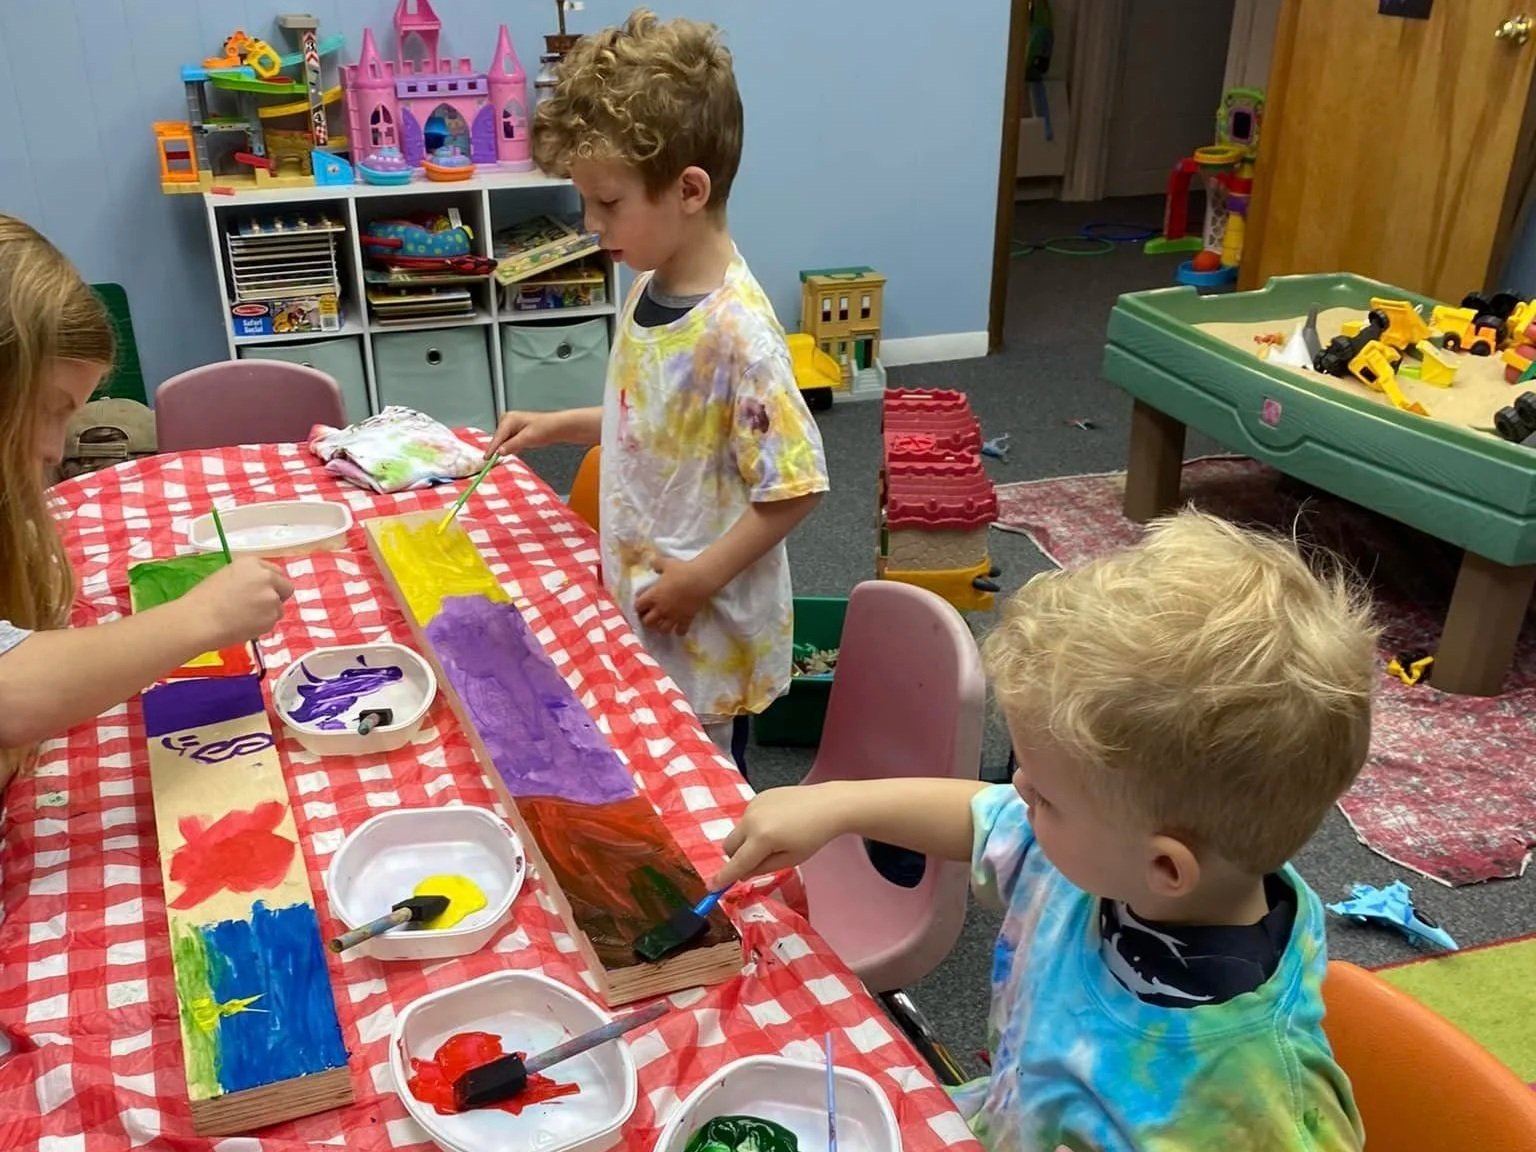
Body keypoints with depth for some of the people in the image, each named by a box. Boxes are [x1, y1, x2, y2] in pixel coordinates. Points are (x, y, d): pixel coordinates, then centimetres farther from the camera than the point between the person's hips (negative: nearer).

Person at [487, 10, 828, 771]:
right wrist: (558, 427, 5)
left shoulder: (736, 329, -26)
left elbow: (794, 485, -24)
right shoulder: (651, 288, 0)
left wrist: (698, 580, -20)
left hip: (707, 629, -8)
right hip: (639, 608, 8)